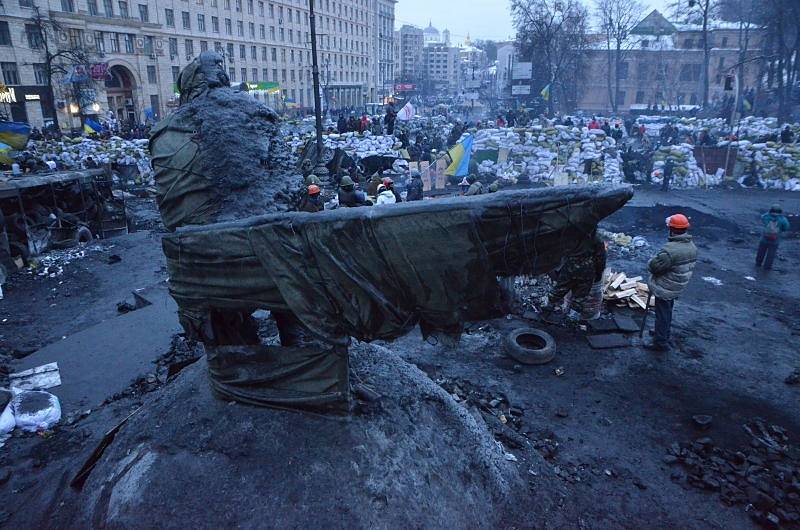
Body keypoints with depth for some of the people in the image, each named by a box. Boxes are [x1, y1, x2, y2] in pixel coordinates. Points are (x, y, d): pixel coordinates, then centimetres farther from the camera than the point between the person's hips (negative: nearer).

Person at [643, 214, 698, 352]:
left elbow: (653, 266, -25)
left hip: (665, 288, -8)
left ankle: (660, 342, 13)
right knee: (667, 312, 25)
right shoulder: (692, 247, -1)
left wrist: (651, 261, -3)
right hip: (678, 288, 8)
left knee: (662, 314, 4)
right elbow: (690, 267, 10)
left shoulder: (670, 250, -31)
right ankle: (664, 334, 42)